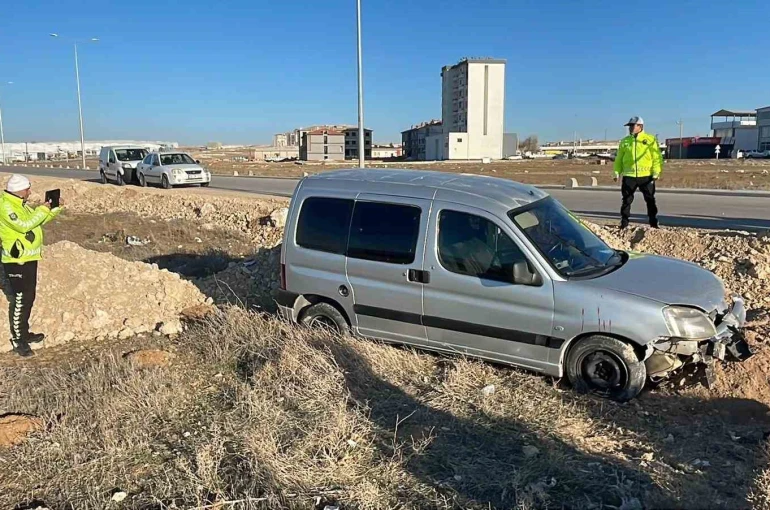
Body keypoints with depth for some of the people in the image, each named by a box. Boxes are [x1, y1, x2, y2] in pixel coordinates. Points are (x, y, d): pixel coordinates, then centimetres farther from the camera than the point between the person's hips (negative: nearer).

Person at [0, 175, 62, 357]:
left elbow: (38, 220, 19)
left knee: (28, 298, 17)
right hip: (16, 261, -10)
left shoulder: (20, 205, 12)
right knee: (19, 301, -4)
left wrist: (54, 209, 5)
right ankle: (17, 339, 5)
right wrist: (42, 210, -19)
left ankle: (24, 333, 29)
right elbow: (24, 225, -27)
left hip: (29, 259, 10)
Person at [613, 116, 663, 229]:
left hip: (646, 176, -2)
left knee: (650, 200, 5)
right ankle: (624, 223, 10)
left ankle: (654, 223, 14)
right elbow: (619, 159, 13)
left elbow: (657, 157, -1)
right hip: (629, 176, 2)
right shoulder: (624, 141, 11)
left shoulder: (650, 140, 2)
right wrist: (617, 172, 2)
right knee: (627, 200, 3)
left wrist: (656, 172, -11)